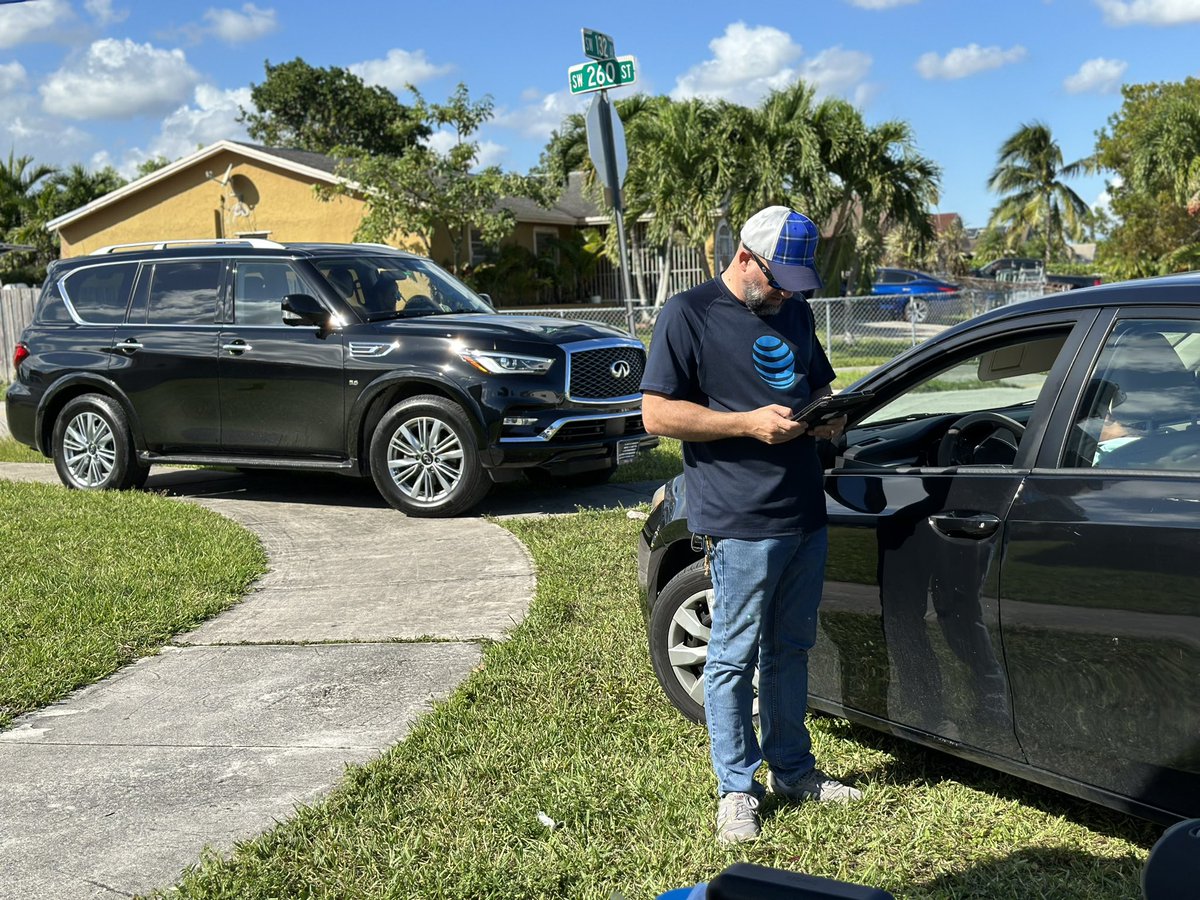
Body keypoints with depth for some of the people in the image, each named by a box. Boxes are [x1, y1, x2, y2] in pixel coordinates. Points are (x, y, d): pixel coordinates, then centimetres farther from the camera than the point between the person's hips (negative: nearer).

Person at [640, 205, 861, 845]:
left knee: (790, 649, 17)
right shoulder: (689, 314, -7)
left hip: (805, 515, 7)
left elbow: (820, 382, 28)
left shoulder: (794, 312, 15)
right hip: (740, 523, -7)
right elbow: (657, 413, -11)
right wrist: (748, 422, -18)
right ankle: (736, 788, 15)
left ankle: (793, 770, 31)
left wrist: (829, 414, 3)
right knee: (734, 657, 2)